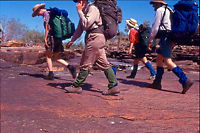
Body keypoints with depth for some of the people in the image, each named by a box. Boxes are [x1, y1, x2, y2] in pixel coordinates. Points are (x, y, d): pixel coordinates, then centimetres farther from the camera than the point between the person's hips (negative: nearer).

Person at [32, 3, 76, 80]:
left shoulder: (46, 13, -3)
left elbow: (47, 26, -14)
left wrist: (45, 38, -15)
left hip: (52, 37, -8)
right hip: (58, 38, 8)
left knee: (48, 57, 4)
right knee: (56, 58, 10)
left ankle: (51, 74, 0)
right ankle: (70, 67, -6)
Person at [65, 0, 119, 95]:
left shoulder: (92, 8, -8)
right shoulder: (84, 11, 20)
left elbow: (86, 25, -17)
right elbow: (79, 29, 26)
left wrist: (79, 11, -9)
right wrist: (72, 40, 26)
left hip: (95, 37, -10)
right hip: (94, 38, 10)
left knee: (86, 64, -3)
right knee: (103, 63, 5)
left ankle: (76, 86, 6)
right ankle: (113, 86, 7)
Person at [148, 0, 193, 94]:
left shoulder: (159, 10, -4)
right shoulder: (169, 10, 24)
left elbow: (155, 27, -10)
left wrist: (150, 40, -2)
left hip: (165, 37, -10)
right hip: (171, 38, 10)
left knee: (168, 61, -14)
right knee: (159, 59, 13)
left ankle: (185, 81, -21)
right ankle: (157, 83, 15)